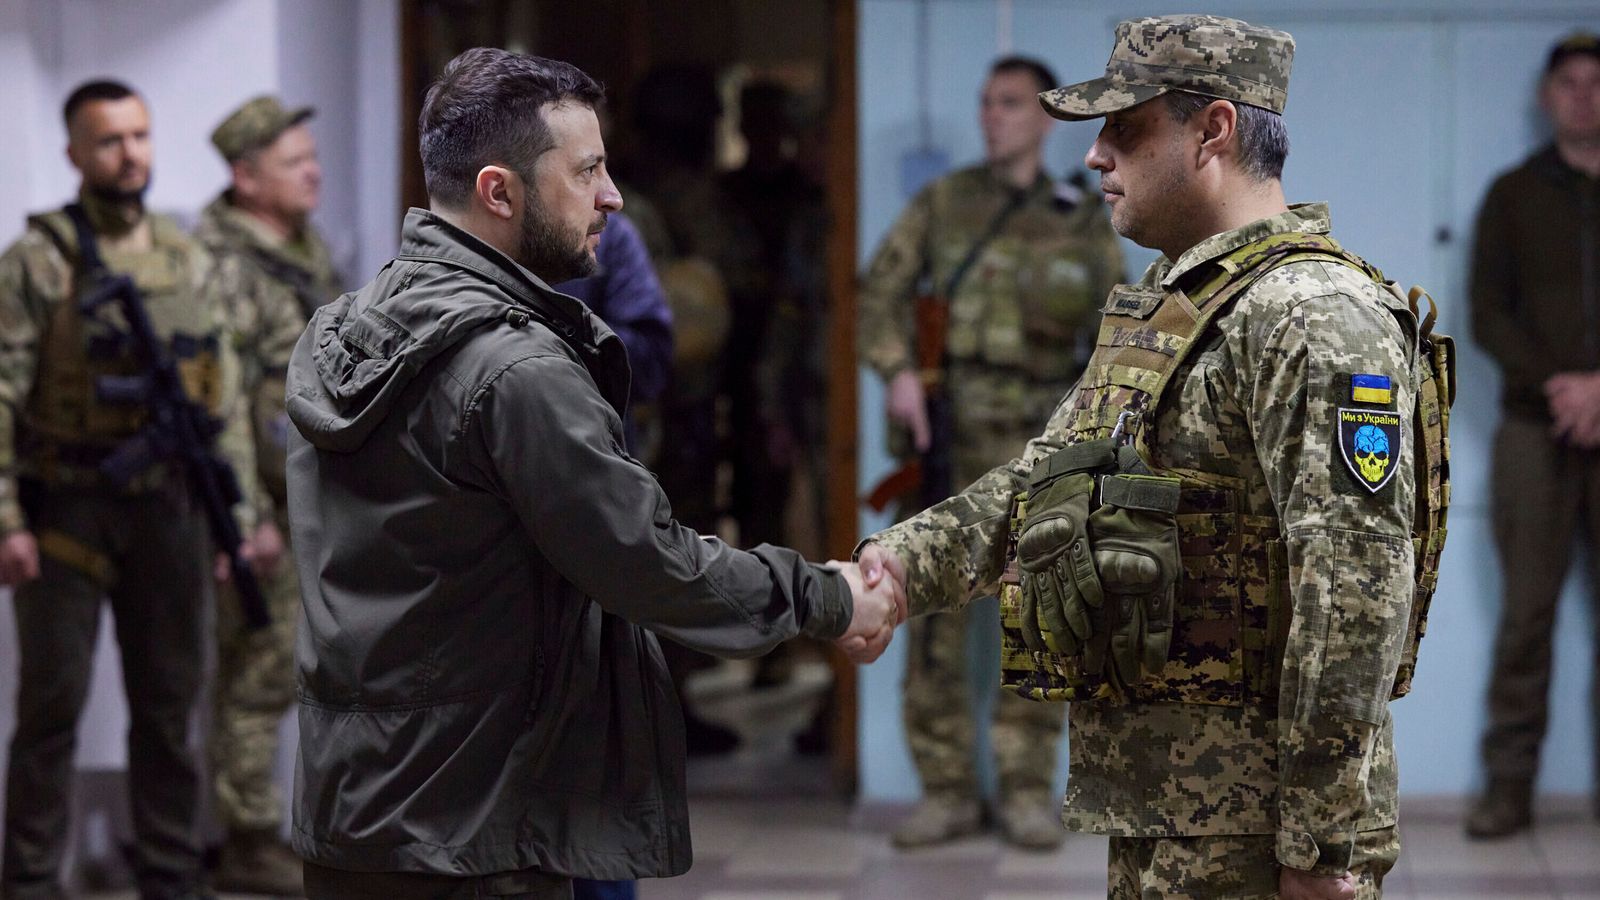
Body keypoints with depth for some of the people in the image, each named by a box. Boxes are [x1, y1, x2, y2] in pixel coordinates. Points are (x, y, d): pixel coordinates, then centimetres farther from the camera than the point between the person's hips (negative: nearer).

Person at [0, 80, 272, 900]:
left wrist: (246, 510, 9)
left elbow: (225, 396, 13)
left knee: (169, 702, 10)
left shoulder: (188, 261, 9)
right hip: (66, 514, -5)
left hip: (167, 511, 5)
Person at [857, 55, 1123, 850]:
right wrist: (898, 371, -11)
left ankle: (1028, 791, 10)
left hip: (1039, 452, 0)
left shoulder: (1082, 223, 9)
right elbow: (882, 290, 3)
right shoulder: (942, 204, 9)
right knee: (934, 616, -1)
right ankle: (946, 791, 7)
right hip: (948, 440, 0)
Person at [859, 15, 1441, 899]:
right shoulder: (1163, 306, 16)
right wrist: (909, 557, 1)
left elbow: (1357, 586, -24)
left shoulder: (1314, 318, -17)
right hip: (1154, 798, 10)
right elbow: (1040, 480, 19)